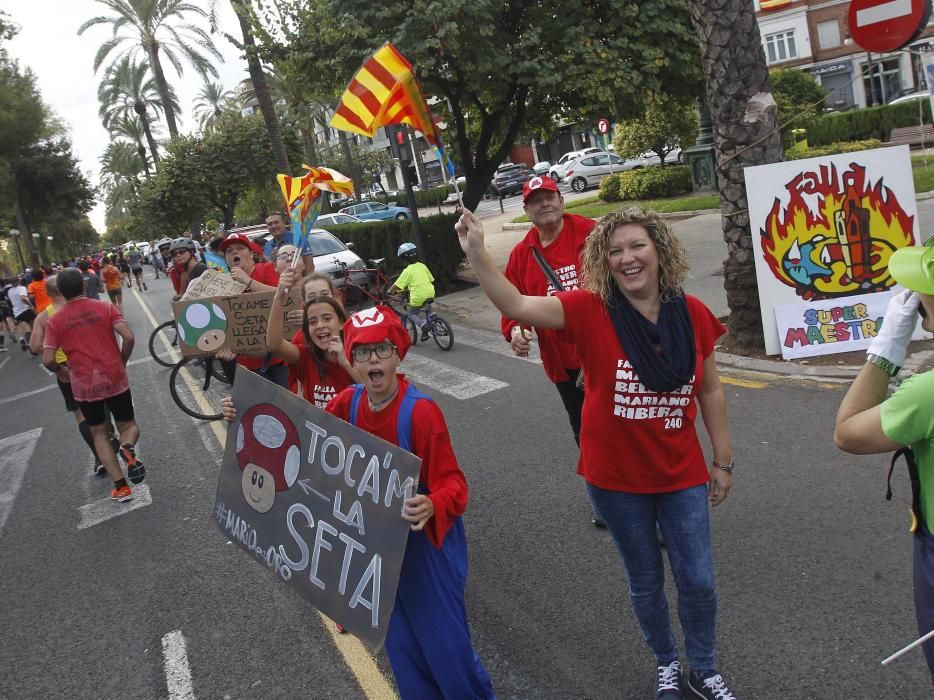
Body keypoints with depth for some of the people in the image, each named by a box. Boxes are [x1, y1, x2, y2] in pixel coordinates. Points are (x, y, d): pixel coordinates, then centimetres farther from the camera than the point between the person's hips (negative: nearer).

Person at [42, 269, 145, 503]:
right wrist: (122, 361, 5)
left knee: (99, 434, 18)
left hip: (83, 384, 0)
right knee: (128, 426, 18)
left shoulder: (54, 321, -3)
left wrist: (60, 371, 13)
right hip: (114, 378, 0)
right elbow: (128, 337, -13)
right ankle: (127, 448, -19)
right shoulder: (105, 307, -3)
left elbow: (48, 360, -9)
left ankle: (121, 487, 9)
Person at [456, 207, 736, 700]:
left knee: (698, 581, 12)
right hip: (616, 478, -1)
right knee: (645, 582, 17)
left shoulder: (692, 313, -8)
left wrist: (723, 461, 7)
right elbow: (515, 305, -25)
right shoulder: (590, 311, -15)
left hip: (681, 474, 2)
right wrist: (476, 253, -38)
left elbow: (710, 391, 2)